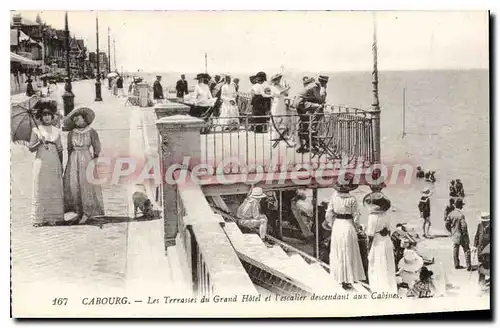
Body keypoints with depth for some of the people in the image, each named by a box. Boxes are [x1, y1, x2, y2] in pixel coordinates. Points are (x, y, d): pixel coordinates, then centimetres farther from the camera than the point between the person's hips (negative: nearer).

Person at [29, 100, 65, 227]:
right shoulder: (36, 130, 3)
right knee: (41, 190, -4)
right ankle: (39, 218, -2)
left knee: (55, 190, 1)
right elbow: (31, 148, 1)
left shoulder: (57, 131, 11)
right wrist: (40, 142, -16)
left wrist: (61, 165, 10)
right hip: (41, 163, -3)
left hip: (54, 164, 3)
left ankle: (54, 217, 5)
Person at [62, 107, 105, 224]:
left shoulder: (92, 132, -3)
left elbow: (97, 149, 0)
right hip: (73, 161, 3)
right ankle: (79, 212, 7)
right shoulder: (71, 133, 6)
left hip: (86, 159, -3)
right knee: (73, 186, 0)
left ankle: (87, 212, 4)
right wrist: (70, 163, 13)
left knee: (86, 185, -4)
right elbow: (69, 149, 14)